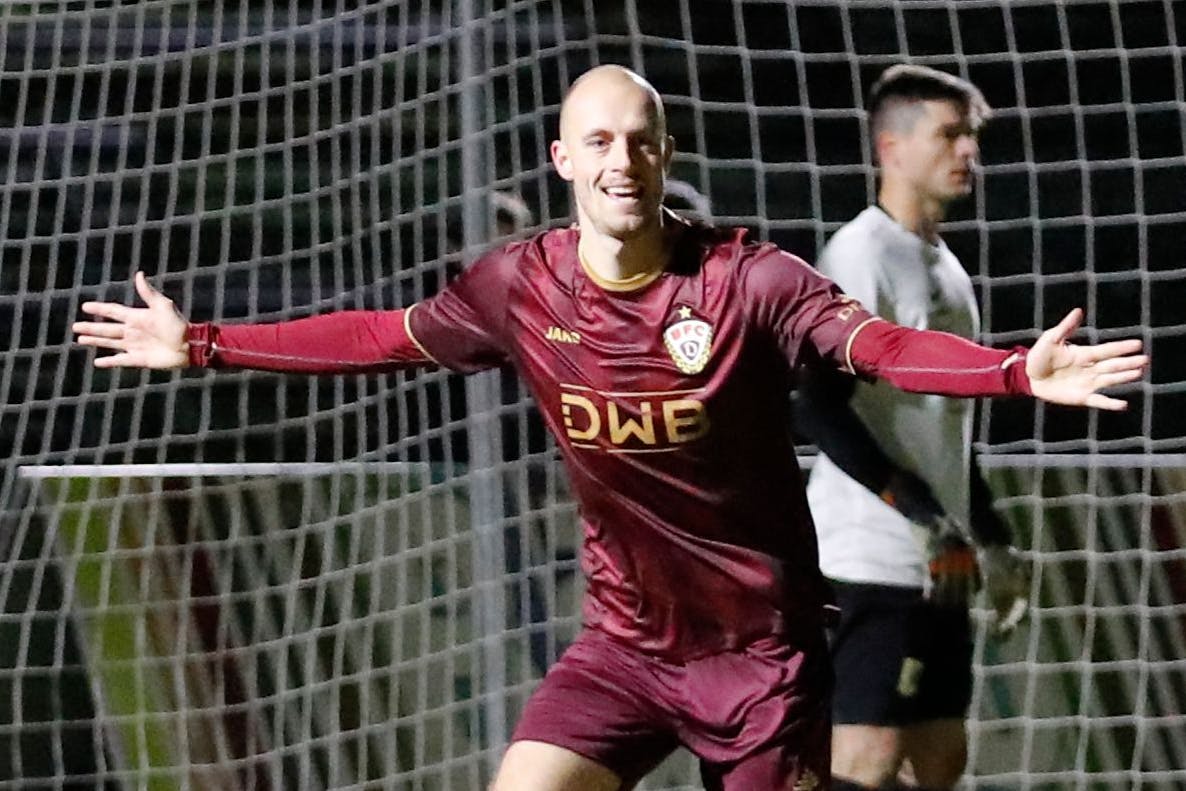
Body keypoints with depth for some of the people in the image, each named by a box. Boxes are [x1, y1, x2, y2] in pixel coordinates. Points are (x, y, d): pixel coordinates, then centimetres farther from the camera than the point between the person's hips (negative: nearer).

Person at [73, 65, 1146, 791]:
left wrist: (1021, 371, -41)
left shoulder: (745, 279, -15)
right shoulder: (522, 287, -5)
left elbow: (879, 344, -24)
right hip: (624, 644, 3)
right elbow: (376, 338, 6)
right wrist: (203, 346, 7)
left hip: (763, 645, -2)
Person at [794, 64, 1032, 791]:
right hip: (871, 559, -9)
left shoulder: (947, 268, 19)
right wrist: (923, 514, -23)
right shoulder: (861, 256, -10)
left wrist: (992, 540, 21)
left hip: (938, 568, 9)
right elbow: (819, 408, -20)